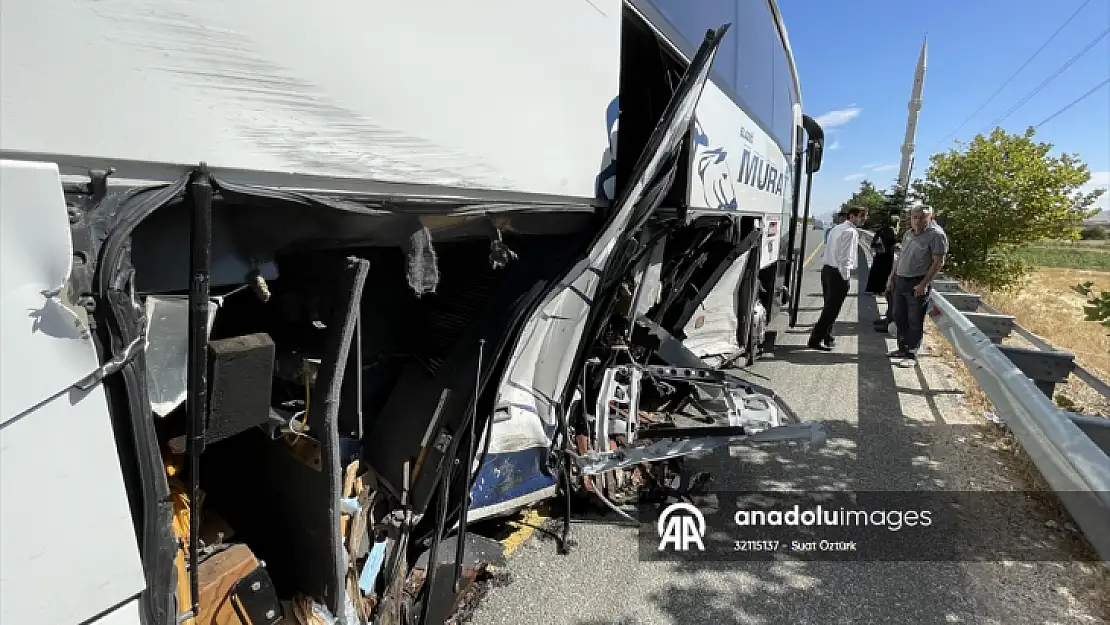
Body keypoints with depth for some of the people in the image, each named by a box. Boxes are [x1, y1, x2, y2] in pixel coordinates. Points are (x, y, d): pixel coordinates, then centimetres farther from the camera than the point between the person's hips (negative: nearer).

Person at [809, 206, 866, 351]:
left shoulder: (835, 229, 15)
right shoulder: (851, 232, -13)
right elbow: (845, 257, -19)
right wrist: (846, 278, -13)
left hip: (827, 270, 9)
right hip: (838, 273, -9)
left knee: (829, 307, 17)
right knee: (832, 309, -3)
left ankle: (827, 338, 27)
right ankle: (815, 340, -2)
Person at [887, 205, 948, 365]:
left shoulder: (936, 235, -11)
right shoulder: (909, 233, 12)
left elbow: (938, 262, -15)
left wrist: (924, 284, -19)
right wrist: (892, 277, 15)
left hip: (917, 284, -7)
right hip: (899, 281, 7)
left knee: (915, 321, 0)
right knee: (899, 317, 14)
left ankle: (912, 354, 9)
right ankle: (903, 348, 27)